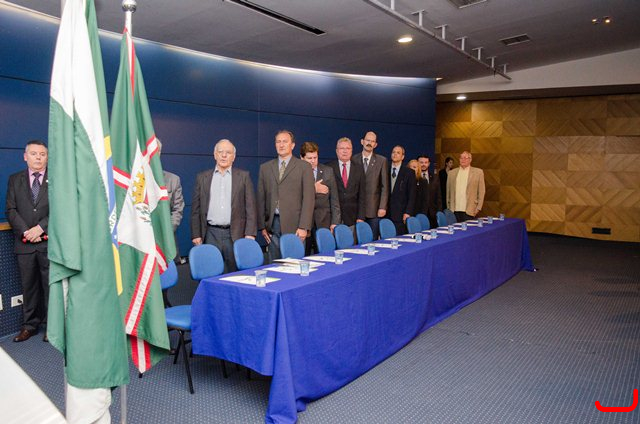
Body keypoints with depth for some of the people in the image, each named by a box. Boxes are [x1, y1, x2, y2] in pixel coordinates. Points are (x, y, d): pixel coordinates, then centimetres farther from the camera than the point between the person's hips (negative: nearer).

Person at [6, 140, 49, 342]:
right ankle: (30, 325, 21)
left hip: (49, 242, -2)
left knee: (51, 285, 3)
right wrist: (25, 231, -8)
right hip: (25, 243, 3)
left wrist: (40, 227, -13)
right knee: (28, 286, 10)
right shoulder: (15, 180, 12)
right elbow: (11, 210, 5)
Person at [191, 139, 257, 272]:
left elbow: (250, 207, 2)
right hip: (211, 234, 1)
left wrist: (250, 234, -6)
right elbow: (196, 209, 9)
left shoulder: (243, 176, 6)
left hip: (236, 234, -1)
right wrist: (196, 235, 4)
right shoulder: (202, 178, 9)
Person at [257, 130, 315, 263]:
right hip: (273, 224, 3)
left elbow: (308, 197, -3)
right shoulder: (265, 168, 14)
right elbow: (261, 198, 13)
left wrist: (303, 227, -10)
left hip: (294, 224, -3)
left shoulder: (304, 167, 4)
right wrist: (262, 226, 6)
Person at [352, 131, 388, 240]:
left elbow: (385, 186, 1)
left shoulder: (381, 160, 5)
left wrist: (382, 207, -6)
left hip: (374, 208, 0)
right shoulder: (354, 160, 6)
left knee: (373, 240, 2)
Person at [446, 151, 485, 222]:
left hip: (468, 211, -2)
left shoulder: (478, 172, 4)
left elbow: (481, 191, 3)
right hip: (454, 210, 2)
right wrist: (448, 208, 8)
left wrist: (478, 208, -2)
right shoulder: (452, 173, 11)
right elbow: (448, 192, 12)